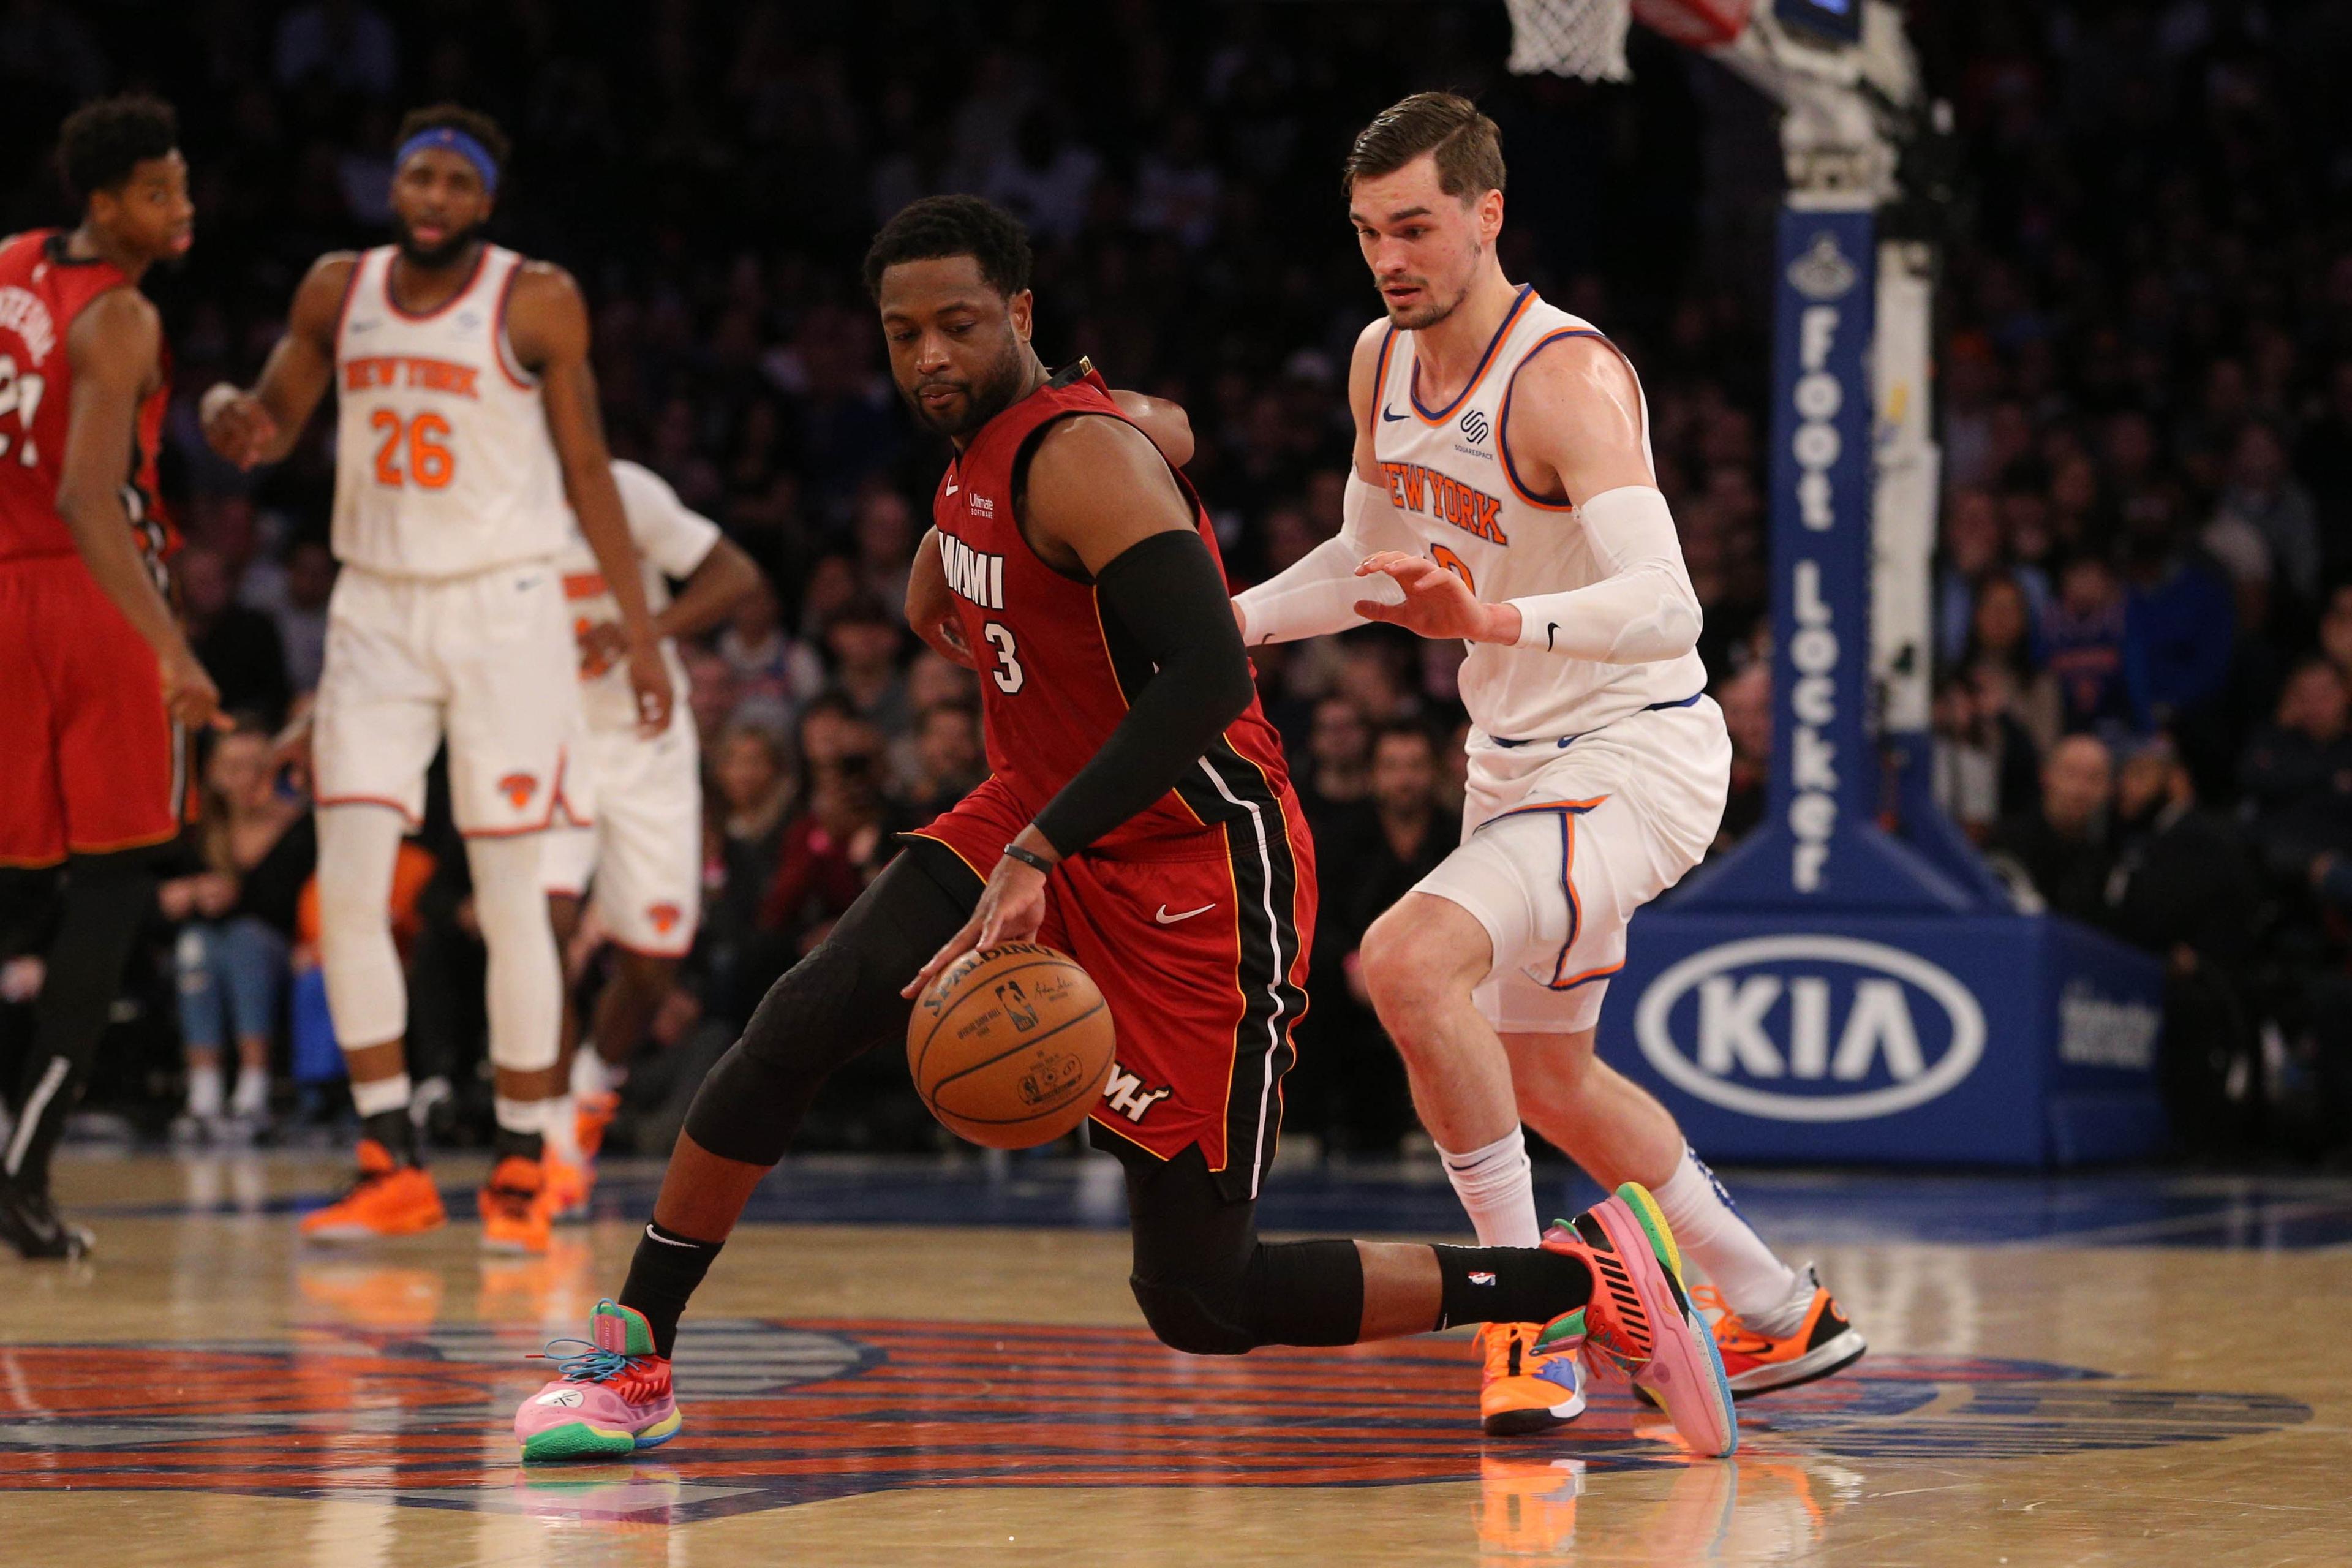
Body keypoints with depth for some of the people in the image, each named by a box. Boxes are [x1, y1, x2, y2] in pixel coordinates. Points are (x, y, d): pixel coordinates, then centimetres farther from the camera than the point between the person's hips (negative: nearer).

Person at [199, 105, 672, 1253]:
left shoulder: (537, 302, -7)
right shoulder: (339, 291, 4)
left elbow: (587, 468, -1)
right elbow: (277, 414, 16)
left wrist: (639, 628, -5)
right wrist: (234, 420, -9)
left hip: (505, 610, -4)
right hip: (375, 608, 4)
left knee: (509, 897, -2)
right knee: (347, 888, -5)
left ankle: (521, 1174, 8)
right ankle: (390, 1168, 4)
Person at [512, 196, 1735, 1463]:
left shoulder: (1082, 458, -22)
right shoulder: (978, 451, 6)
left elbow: (1209, 675, -34)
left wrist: (1037, 854, -40)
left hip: (1190, 879, -8)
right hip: (1035, 829, 8)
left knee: (1201, 1302, -6)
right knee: (803, 1018, -16)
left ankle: (1594, 1273, 6)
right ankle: (632, 1362, -3)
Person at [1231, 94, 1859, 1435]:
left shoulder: (1567, 379, -25)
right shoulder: (1383, 363, 1)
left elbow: (1666, 608, -37)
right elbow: (1371, 567, 19)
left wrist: (1499, 620, -53)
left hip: (1637, 755, -10)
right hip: (1518, 760, 10)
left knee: (1409, 961, -30)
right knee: (1543, 1078, 21)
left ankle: (1531, 1317, -17)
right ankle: (1783, 1314, 38)